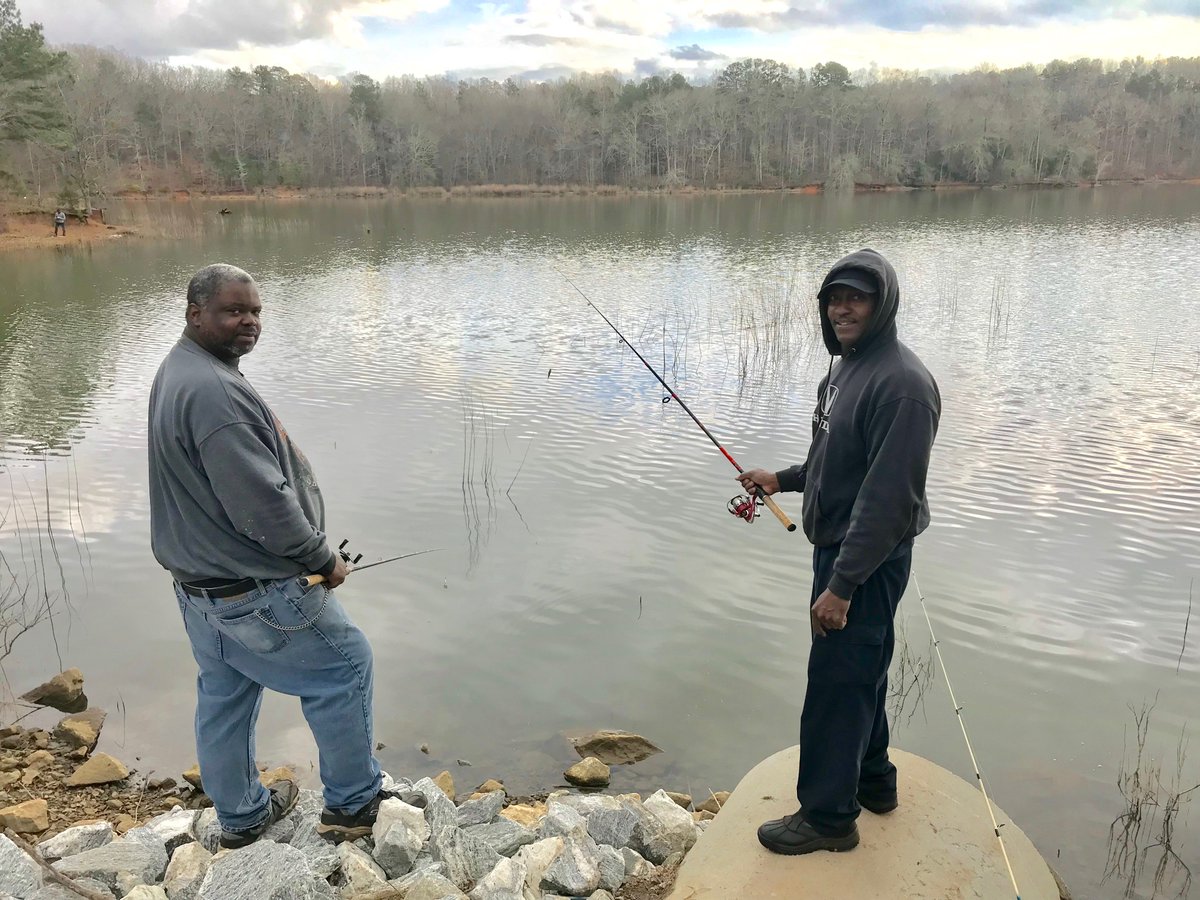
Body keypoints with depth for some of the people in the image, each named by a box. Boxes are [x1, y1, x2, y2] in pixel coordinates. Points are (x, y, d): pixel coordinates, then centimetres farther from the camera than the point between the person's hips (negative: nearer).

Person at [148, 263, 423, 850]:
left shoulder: (176, 373, 8)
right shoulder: (214, 391, -27)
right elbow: (263, 505, -29)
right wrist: (323, 560, -14)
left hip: (196, 580, 10)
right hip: (254, 591, -10)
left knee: (223, 697, 21)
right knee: (344, 664, 6)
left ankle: (241, 816, 39)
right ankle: (353, 804, 19)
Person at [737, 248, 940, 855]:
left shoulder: (902, 384, -23)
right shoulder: (847, 366, 9)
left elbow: (889, 498, -27)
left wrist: (842, 584, -26)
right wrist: (782, 479, 15)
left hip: (867, 561, -10)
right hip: (837, 548, 10)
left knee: (836, 684, 1)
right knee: (860, 674, 22)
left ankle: (828, 815, 17)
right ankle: (873, 781, 40)